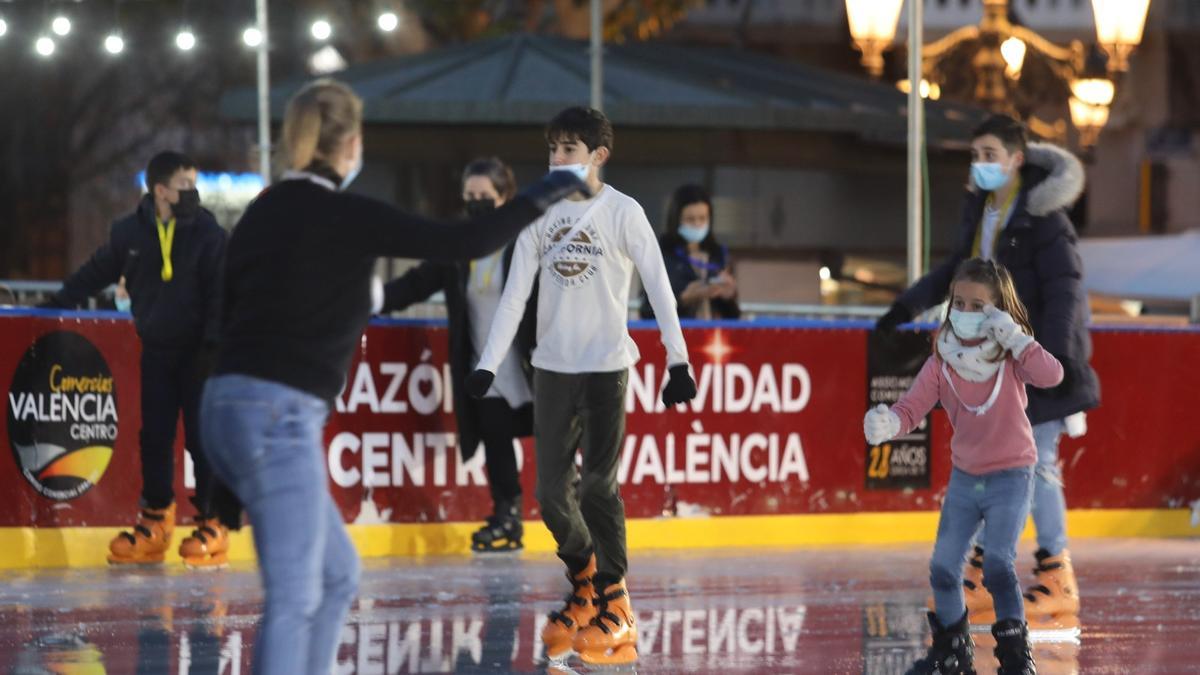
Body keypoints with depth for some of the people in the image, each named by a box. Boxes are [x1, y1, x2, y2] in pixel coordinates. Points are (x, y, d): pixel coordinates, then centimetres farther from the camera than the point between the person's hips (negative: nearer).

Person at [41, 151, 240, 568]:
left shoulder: (208, 233, -5)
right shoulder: (130, 233, 1)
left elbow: (221, 294, -8)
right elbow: (96, 274, 13)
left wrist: (213, 345, -15)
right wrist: (58, 304, 11)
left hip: (197, 351, -3)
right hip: (156, 351, 3)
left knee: (202, 438, -4)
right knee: (154, 439, 6)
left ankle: (213, 526, 3)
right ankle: (154, 524, 16)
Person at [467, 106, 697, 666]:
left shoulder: (622, 213, -5)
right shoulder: (541, 214, 7)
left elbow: (659, 288, -7)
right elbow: (515, 293, 6)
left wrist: (678, 361, -13)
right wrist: (488, 364, -1)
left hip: (605, 366, -4)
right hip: (551, 366, 4)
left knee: (597, 486, -7)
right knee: (552, 491, 3)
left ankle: (614, 604, 5)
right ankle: (584, 586, 25)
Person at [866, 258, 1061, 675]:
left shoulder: (1012, 356, -11)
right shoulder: (942, 362, -5)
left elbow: (1051, 375, -29)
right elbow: (914, 406, -14)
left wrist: (1015, 339, -32)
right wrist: (888, 422, -36)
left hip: (1010, 477, -4)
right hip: (964, 478, 4)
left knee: (998, 566, -17)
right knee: (943, 569, 8)